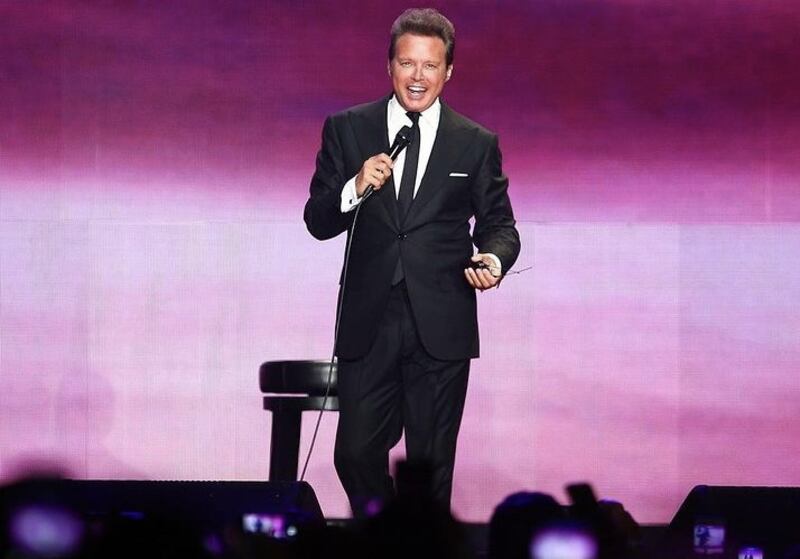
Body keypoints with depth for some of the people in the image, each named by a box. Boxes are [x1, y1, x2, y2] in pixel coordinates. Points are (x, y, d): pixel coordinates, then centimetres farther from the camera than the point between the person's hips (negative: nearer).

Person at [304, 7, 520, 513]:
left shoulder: (477, 144, 6)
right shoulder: (347, 130, 6)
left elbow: (498, 224, 10)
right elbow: (318, 222, 3)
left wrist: (494, 259, -12)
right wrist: (356, 189, -17)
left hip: (440, 326, 0)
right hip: (368, 322, 0)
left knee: (432, 462, 3)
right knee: (356, 453, -1)